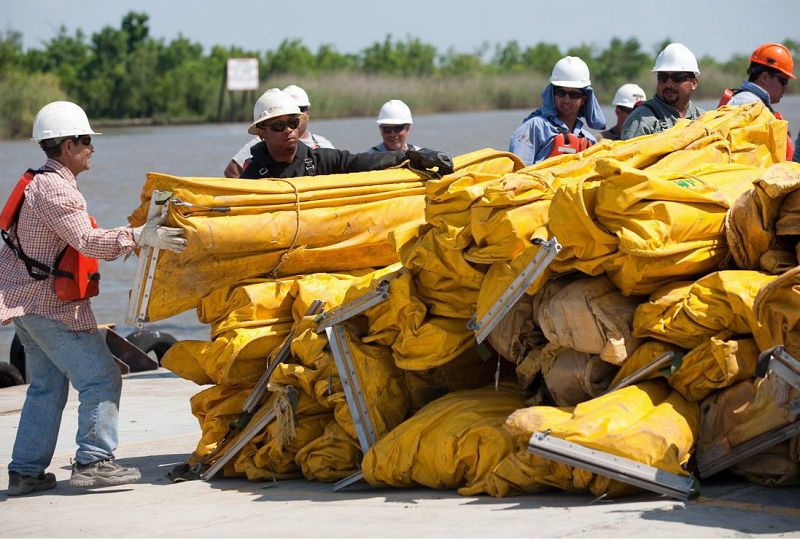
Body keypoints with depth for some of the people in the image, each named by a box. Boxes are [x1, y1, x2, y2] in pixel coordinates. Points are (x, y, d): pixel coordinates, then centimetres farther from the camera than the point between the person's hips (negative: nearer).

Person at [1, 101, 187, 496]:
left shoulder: (43, 182, 14)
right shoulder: (53, 190, -19)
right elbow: (86, 241, -29)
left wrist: (124, 241, 13)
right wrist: (138, 237, -35)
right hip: (51, 306, -11)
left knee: (47, 386, 14)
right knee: (101, 378, -7)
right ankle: (93, 462, -7)